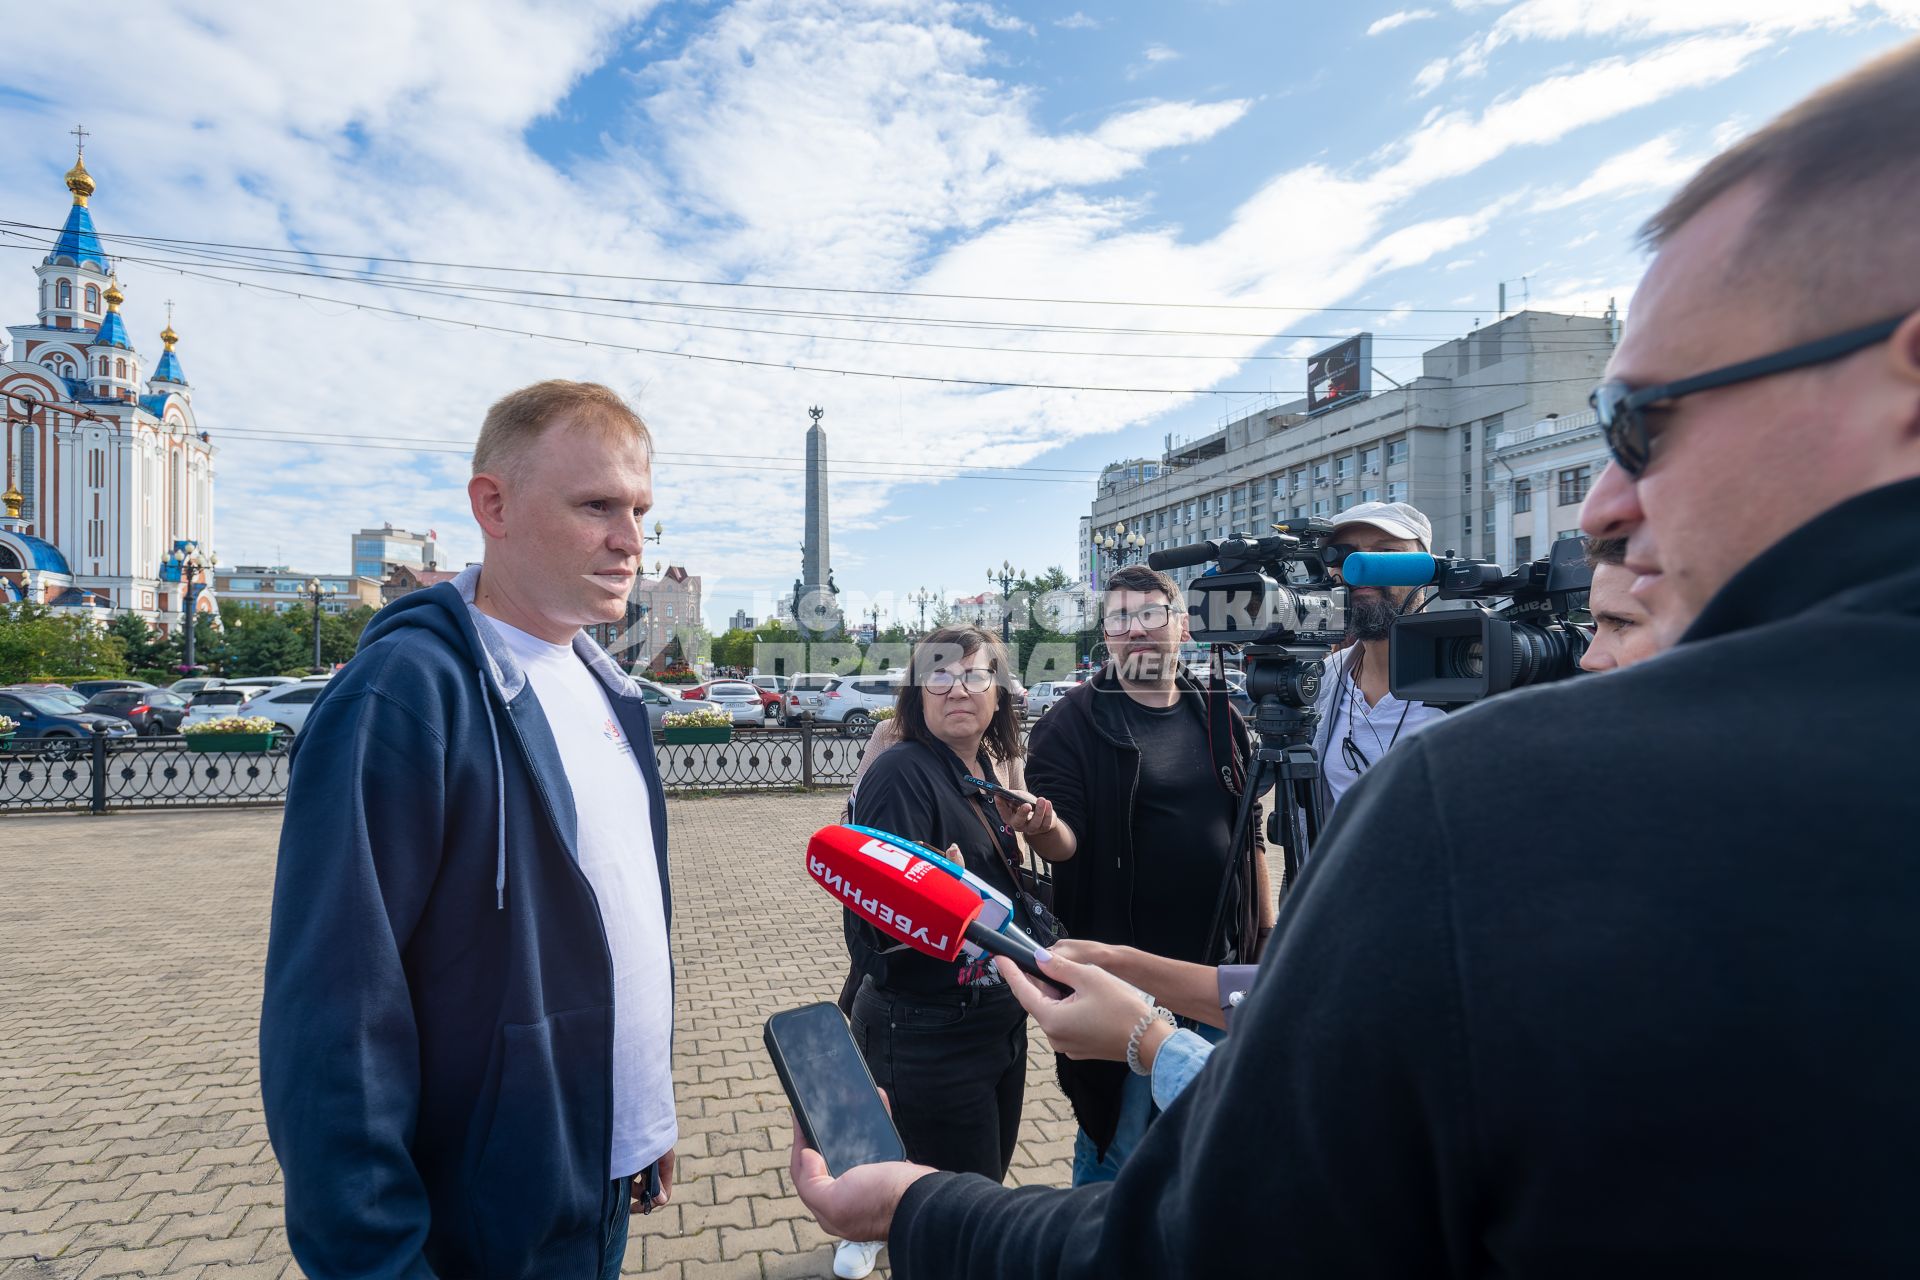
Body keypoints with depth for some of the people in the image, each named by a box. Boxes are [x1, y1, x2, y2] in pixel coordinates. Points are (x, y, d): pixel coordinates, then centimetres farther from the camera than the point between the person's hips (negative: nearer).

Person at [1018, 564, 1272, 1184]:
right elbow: (1064, 841, -14)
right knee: (1117, 1144, 5)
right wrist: (1041, 826, -36)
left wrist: (1267, 935, 13)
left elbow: (1248, 838, 14)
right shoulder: (1075, 721, -7)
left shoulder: (1220, 719, 7)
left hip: (1219, 969, 5)